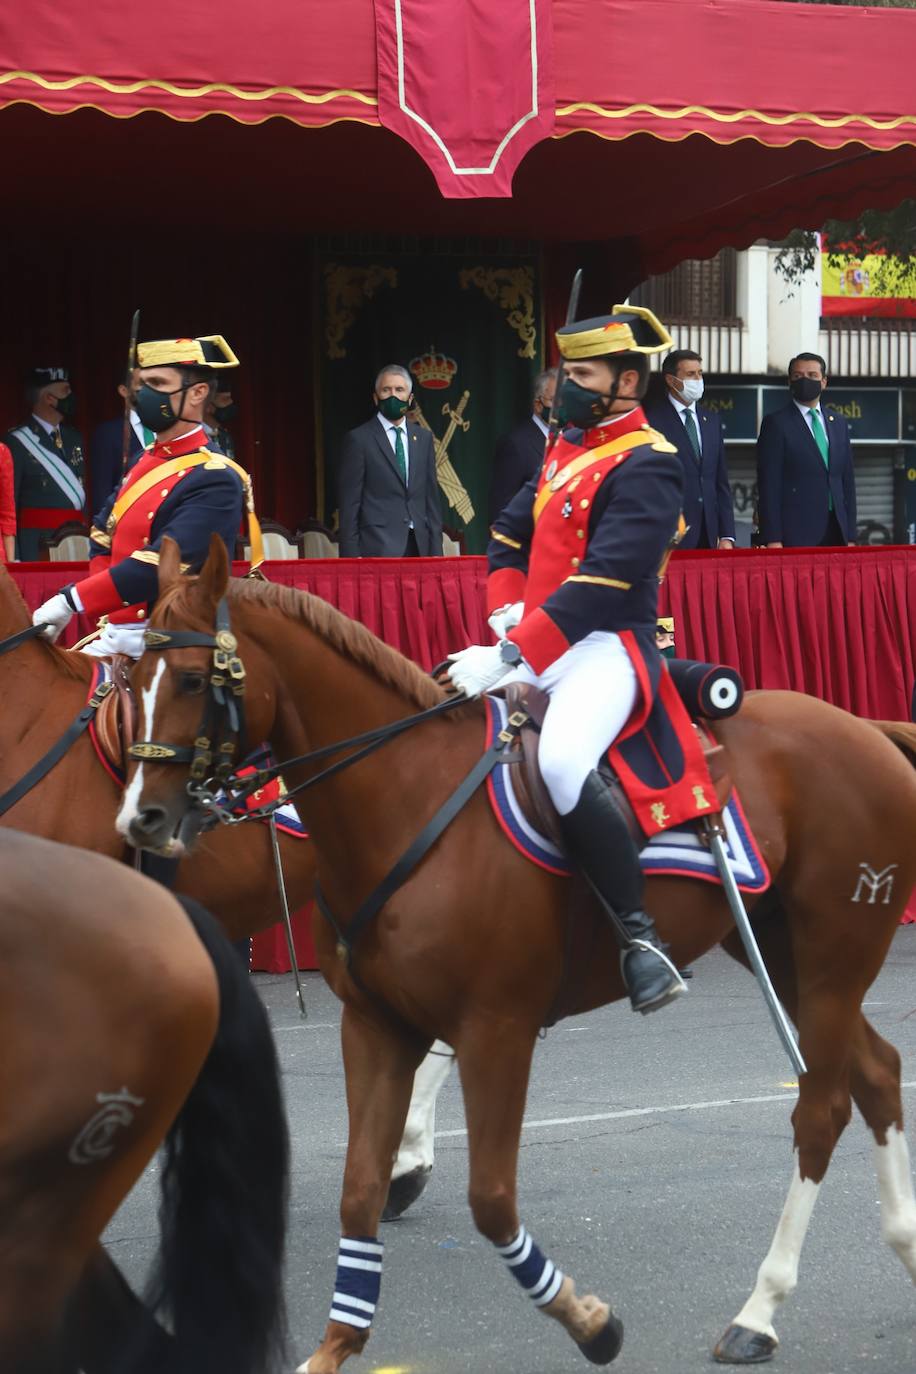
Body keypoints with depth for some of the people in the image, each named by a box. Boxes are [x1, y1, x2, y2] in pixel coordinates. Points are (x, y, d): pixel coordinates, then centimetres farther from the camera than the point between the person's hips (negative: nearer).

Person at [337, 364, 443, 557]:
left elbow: (431, 497, 16)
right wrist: (351, 556, -8)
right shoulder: (359, 439, 1)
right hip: (379, 548, -4)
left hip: (418, 547, 4)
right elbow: (349, 504, -1)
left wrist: (436, 550, 9)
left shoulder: (423, 438, 15)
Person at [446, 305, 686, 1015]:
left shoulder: (648, 466, -12)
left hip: (609, 646, -10)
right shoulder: (566, 450, 18)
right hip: (538, 641, 10)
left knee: (563, 761, -36)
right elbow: (510, 535, 21)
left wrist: (513, 656, -26)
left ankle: (641, 936, -28)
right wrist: (508, 614, 1)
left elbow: (603, 583, -21)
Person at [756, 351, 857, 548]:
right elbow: (768, 485, -5)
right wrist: (772, 540, -12)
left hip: (836, 532, 5)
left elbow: (847, 480, 18)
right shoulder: (776, 423, 0)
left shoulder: (838, 423, 17)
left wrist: (850, 537, 10)